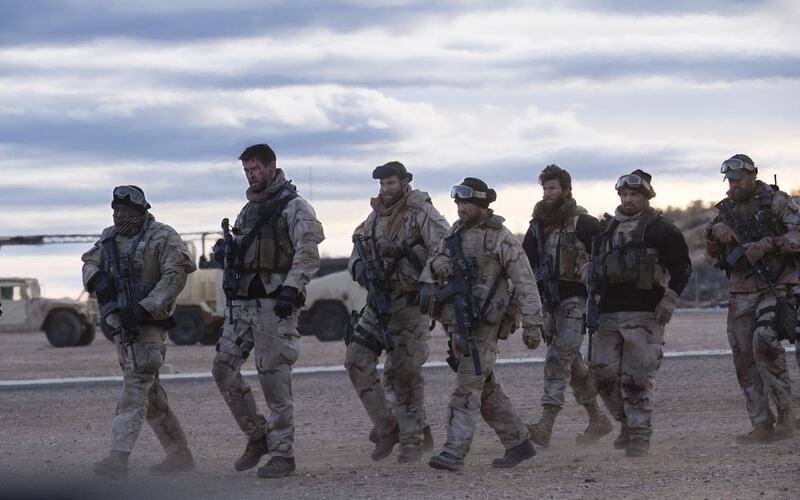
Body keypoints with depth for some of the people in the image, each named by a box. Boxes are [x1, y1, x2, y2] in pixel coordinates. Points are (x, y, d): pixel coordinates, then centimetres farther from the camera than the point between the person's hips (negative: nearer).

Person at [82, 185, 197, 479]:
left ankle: (119, 458, -25)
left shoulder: (161, 237, -9)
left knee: (135, 387, -16)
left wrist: (145, 308, -23)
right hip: (121, 323, 8)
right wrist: (96, 278, -5)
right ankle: (179, 454, 19)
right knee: (150, 394, 11)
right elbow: (90, 262, 20)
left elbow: (175, 276, -15)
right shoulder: (109, 238, 12)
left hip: (148, 323, -8)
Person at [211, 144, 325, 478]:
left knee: (274, 378, -7)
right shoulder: (249, 209, 20)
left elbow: (308, 254, -13)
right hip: (242, 300, 8)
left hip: (274, 303, -8)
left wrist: (291, 288, -24)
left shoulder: (294, 207, -4)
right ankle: (257, 436, 16)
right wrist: (225, 253, 5)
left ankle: (282, 454, -1)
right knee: (224, 368, 3)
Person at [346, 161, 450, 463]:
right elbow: (357, 254, 18)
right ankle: (386, 428, 8)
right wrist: (361, 268, -3)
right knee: (357, 361, -3)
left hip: (410, 304, -6)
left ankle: (412, 442, 8)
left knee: (405, 373, -4)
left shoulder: (422, 214, -8)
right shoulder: (375, 217, 12)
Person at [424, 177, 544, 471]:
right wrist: (437, 263, -9)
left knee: (467, 388, -12)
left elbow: (525, 282, -10)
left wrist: (532, 323, -15)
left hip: (483, 325, -8)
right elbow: (431, 270, 16)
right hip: (457, 323, 8)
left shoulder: (501, 239, -8)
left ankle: (454, 453, -15)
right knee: (486, 388, 13)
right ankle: (518, 443, 23)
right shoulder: (455, 233, 13)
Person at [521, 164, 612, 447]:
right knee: (571, 361, 13)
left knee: (559, 358, -18)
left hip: (577, 300, -7)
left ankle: (546, 425, -26)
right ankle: (597, 419, 26)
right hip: (550, 302, 7)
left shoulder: (582, 223, -8)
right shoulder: (538, 225, 13)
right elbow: (526, 264, 17)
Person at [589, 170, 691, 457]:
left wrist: (670, 300, -14)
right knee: (603, 372, 2)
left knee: (637, 378, -8)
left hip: (644, 314, -6)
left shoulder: (660, 229, -2)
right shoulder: (608, 230, 18)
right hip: (609, 312, 6)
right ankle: (627, 422, 19)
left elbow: (682, 267, -4)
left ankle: (640, 435, -1)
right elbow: (596, 268, 27)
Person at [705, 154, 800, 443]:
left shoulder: (775, 201, -3)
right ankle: (762, 426, 7)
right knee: (744, 359, 2)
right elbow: (713, 253, 19)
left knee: (765, 342, -26)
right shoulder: (727, 209, 13)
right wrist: (713, 233, -1)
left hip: (775, 287, -6)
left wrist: (769, 243, -23)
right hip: (741, 292, 6)